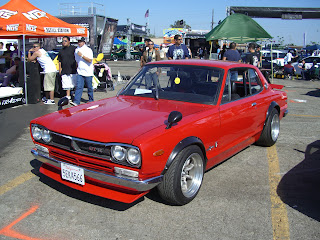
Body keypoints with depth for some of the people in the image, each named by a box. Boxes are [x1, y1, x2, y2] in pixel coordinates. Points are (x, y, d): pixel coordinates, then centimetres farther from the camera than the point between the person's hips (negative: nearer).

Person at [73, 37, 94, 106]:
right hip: (80, 72, 4)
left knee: (89, 87, 6)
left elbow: (90, 60, -18)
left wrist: (82, 55, -21)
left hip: (88, 72, -4)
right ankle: (76, 102, -11)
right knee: (78, 87, -6)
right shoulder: (76, 50, 12)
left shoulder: (88, 50, -6)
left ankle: (91, 100, 21)